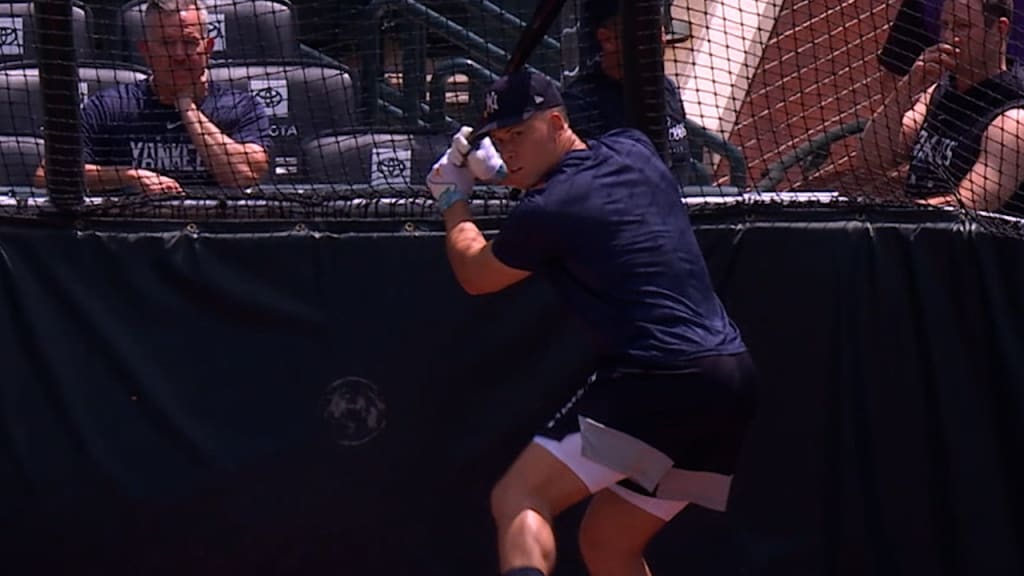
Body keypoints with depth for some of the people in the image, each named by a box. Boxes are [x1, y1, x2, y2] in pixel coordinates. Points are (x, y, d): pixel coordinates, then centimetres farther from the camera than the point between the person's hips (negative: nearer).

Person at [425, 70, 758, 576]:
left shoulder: (545, 212, -6)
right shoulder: (633, 151, 15)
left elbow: (475, 275, 16)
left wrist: (453, 201, 31)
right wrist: (502, 171, 36)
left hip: (659, 381, -9)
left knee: (517, 498, -12)